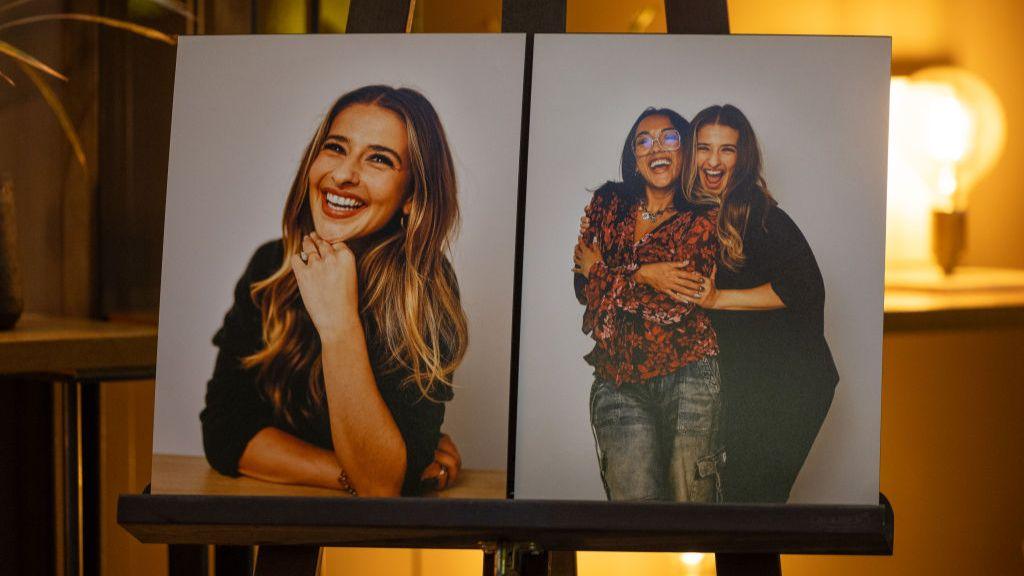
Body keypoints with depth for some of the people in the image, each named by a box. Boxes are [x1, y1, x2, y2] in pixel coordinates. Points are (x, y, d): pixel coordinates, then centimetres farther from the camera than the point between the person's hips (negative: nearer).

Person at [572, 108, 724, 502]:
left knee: (690, 495, -2)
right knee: (632, 494, -6)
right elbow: (583, 288, 6)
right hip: (619, 383, 2)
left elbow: (678, 304, -9)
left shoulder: (703, 219, 3)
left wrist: (604, 273, -1)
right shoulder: (607, 206, 13)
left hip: (688, 377, -2)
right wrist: (642, 275, -7)